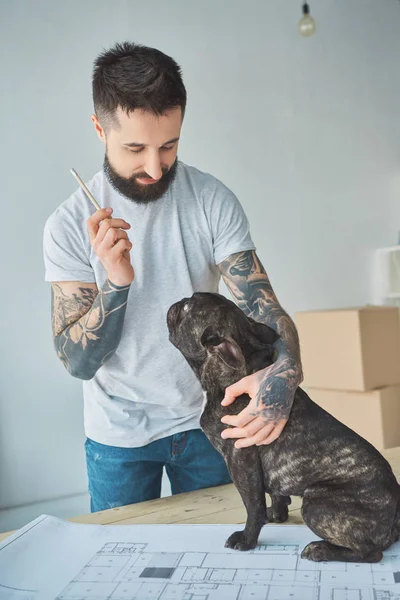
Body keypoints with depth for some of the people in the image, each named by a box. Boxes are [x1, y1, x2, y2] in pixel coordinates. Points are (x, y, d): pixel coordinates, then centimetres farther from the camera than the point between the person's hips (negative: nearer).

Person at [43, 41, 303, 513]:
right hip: (118, 436, -1)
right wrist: (115, 283, -32)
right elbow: (77, 362, -15)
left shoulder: (214, 201, -12)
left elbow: (262, 305, -16)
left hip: (203, 420, 1)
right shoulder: (69, 225, -14)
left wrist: (284, 371, -37)